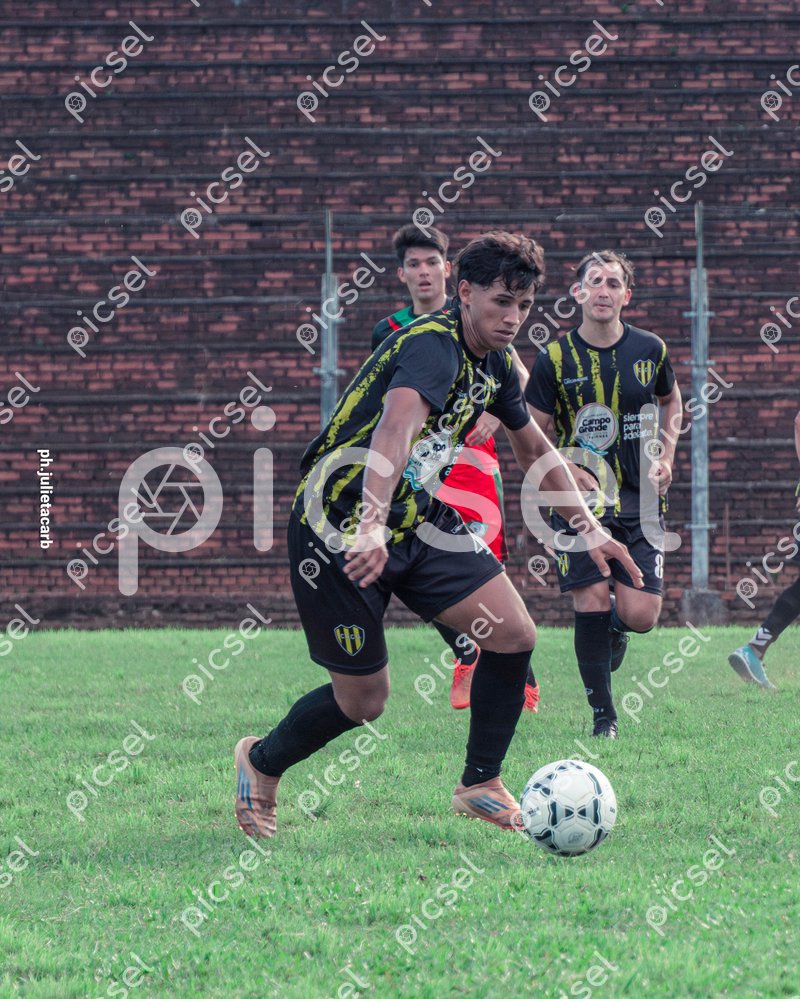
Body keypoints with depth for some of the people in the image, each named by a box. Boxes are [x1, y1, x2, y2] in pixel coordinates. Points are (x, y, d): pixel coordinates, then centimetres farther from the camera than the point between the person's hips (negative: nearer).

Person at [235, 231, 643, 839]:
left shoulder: (497, 365, 5)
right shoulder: (433, 346, -24)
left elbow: (535, 449, 23)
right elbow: (395, 429, -43)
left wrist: (591, 529, 17)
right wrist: (372, 527, -58)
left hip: (418, 519, 8)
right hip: (339, 525, -8)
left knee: (515, 634, -8)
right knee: (365, 702, -1)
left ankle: (481, 786, 9)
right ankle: (261, 764, 28)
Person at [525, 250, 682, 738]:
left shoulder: (651, 350, 1)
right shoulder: (555, 358, -5)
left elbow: (671, 401, 21)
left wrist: (666, 456, 6)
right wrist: (565, 469, -16)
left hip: (640, 497, 1)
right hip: (581, 495, -1)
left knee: (641, 615, -7)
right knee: (591, 602, -11)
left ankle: (615, 627, 33)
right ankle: (604, 716, 4)